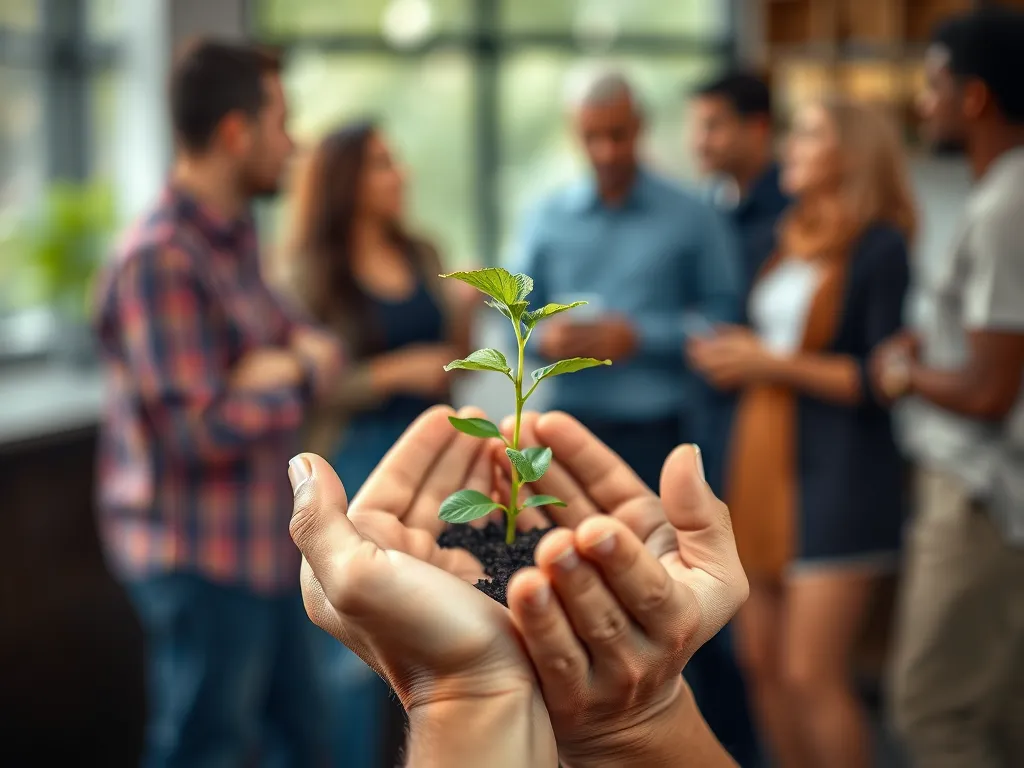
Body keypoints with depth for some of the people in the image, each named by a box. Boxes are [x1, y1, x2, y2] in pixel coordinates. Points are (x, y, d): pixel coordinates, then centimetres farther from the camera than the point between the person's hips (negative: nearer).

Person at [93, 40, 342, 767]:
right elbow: (198, 430, -25)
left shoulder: (236, 237, 9)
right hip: (204, 562, -9)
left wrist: (297, 360, -12)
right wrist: (295, 382, -9)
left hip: (268, 546, 9)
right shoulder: (162, 258, -21)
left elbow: (321, 348, 11)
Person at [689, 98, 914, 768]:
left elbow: (883, 380, -15)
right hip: (766, 463, 8)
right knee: (762, 659, 11)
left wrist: (773, 363, -14)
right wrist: (731, 356, 4)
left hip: (839, 474, -8)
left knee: (813, 675, -9)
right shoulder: (793, 241, 14)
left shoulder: (880, 247, -8)